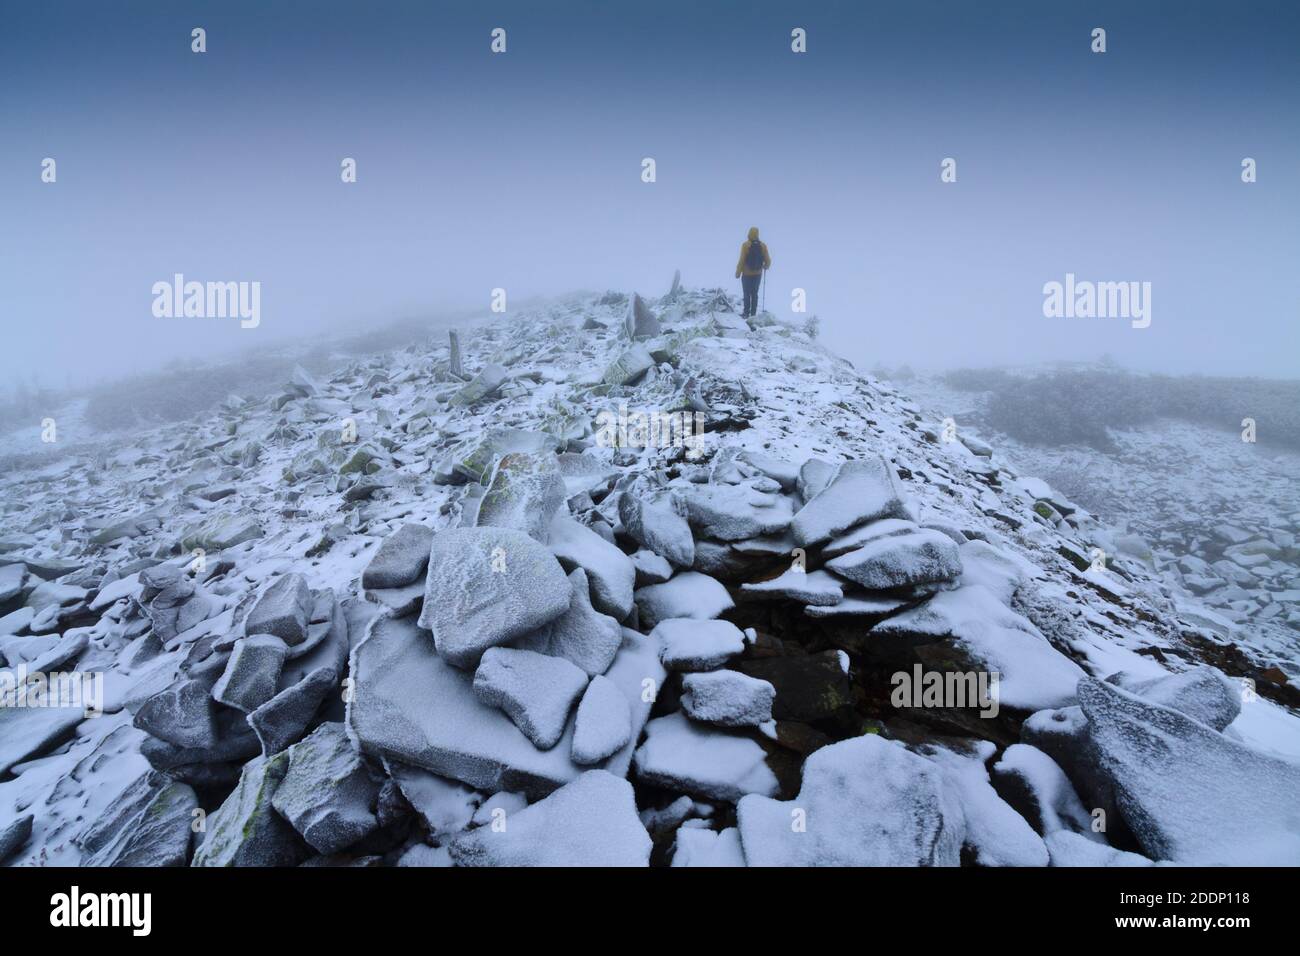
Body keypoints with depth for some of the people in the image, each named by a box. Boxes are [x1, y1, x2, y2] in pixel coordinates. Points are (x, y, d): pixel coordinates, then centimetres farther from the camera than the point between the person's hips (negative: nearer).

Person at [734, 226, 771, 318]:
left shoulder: (745, 245, -16)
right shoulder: (763, 245, -6)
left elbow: (742, 260, -16)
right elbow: (767, 261, -3)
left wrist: (738, 273, -4)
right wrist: (766, 266, 21)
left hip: (747, 274, -3)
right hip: (758, 274, 3)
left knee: (747, 294, 7)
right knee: (755, 294, 14)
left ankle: (746, 314, 9)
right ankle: (753, 314, 17)